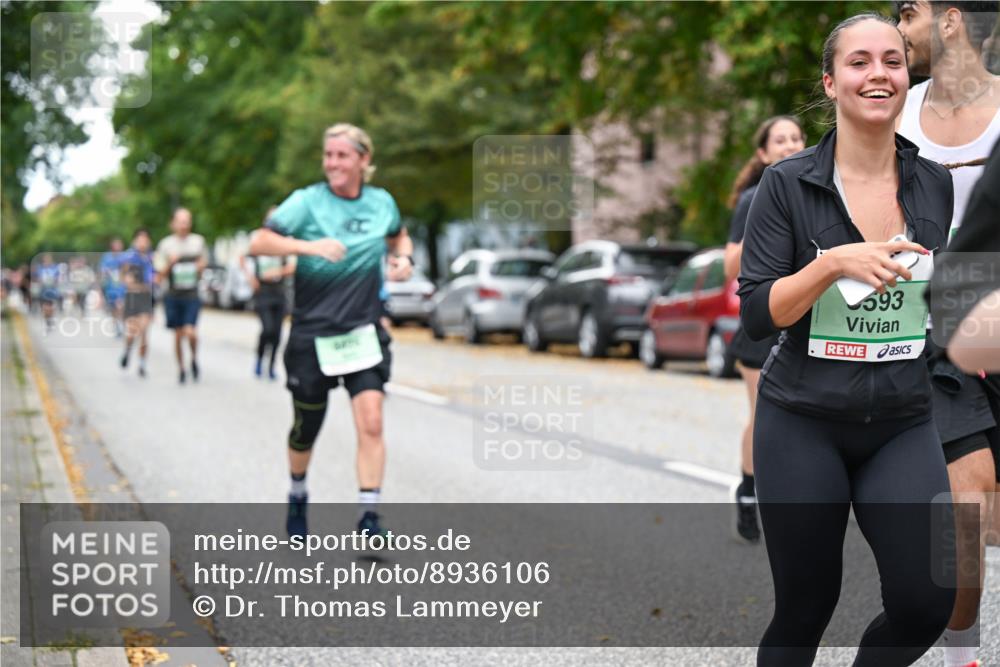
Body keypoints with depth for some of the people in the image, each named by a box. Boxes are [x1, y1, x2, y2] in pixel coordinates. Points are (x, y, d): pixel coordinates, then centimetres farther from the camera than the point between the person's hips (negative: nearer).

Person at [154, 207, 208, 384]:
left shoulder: (198, 241, 3)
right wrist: (170, 263, -18)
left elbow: (203, 262, 19)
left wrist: (202, 265, -5)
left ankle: (194, 359, 13)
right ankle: (181, 368, 23)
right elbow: (161, 275, 1)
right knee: (178, 335, 6)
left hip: (192, 295, 0)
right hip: (173, 295, 0)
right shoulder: (165, 245, -1)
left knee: (190, 332, -15)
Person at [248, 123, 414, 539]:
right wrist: (308, 246, -33)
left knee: (371, 422, -14)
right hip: (312, 335, -1)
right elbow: (258, 243, -19)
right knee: (306, 428, 12)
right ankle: (298, 497, 40)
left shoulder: (382, 203, 2)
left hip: (363, 333, 2)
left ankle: (369, 519, -10)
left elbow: (399, 236, 25)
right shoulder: (308, 201, -9)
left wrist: (404, 259, 2)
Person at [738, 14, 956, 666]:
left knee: (928, 600, -11)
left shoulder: (934, 183, 4)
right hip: (804, 422, -2)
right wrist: (832, 263, -22)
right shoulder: (788, 184, -6)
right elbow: (757, 315, -11)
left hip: (903, 424, 3)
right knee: (805, 609, 5)